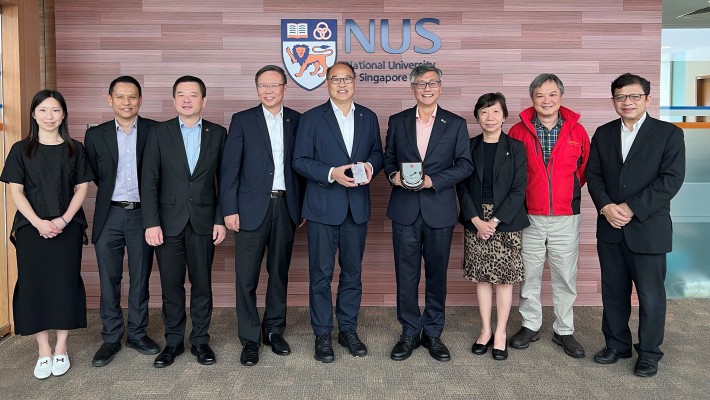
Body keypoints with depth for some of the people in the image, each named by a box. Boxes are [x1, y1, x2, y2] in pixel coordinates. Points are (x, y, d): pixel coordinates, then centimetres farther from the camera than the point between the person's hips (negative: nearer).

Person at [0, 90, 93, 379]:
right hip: (31, 227, 0)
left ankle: (61, 349, 16)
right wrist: (38, 222, -13)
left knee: (65, 283, 2)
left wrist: (64, 219, -11)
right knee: (33, 284, 2)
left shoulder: (74, 149, 5)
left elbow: (82, 188, 2)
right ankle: (43, 350, 15)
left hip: (67, 227, 0)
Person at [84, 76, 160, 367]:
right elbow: (95, 176, 10)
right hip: (109, 215, 1)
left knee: (140, 278, 9)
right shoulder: (96, 135, 5)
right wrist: (113, 192, 7)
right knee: (109, 280, 8)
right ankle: (111, 338, 21)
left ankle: (137, 334, 24)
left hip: (142, 214, -1)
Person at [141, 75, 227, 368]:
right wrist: (151, 223, -8)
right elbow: (149, 182, -1)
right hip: (169, 222, 0)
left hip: (203, 222, 0)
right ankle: (173, 341, 22)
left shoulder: (218, 134, 4)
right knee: (171, 285, 7)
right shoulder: (159, 133, 3)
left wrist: (221, 219, -3)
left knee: (202, 283, 7)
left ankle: (200, 341, 21)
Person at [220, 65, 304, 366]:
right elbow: (230, 168, -2)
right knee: (247, 276, 0)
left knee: (279, 272, 11)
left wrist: (302, 205, 5)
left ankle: (274, 330, 26)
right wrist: (230, 209, -8)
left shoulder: (296, 121, 8)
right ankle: (250, 339, 13)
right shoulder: (242, 120, 2)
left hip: (285, 206, 2)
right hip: (252, 206, -2)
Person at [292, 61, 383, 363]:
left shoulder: (368, 117, 10)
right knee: (321, 274, 3)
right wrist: (331, 173, -19)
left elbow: (377, 153, 15)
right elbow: (299, 160, -5)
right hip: (323, 207, -3)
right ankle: (322, 335, 17)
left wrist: (370, 166, -8)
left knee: (352, 272, 12)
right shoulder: (312, 118, -1)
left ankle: (348, 330, 27)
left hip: (357, 207, 3)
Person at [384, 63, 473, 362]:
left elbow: (465, 165, -1)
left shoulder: (456, 124, 3)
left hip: (439, 211, -1)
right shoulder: (397, 121, 8)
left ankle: (432, 333, 24)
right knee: (406, 275, 6)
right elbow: (388, 157, 12)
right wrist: (393, 175, -10)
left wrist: (433, 180, -14)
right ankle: (409, 333, 21)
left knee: (437, 275, 9)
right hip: (405, 210, 1)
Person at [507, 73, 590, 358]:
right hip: (529, 217, 0)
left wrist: (568, 191, 10)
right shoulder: (519, 131, -1)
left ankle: (564, 330, 22)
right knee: (529, 275, 9)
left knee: (565, 277, 7)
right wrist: (522, 194, 6)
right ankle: (530, 326, 25)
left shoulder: (577, 131, 2)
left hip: (566, 217, 1)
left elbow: (585, 168, 13)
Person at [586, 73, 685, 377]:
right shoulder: (603, 134, 9)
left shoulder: (669, 134, -2)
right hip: (610, 228, 4)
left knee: (651, 295, 5)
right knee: (613, 291, 13)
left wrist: (632, 209, -17)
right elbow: (593, 174, 5)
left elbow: (671, 179, -11)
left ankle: (649, 353, 22)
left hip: (648, 228, -3)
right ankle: (617, 344, 29)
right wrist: (606, 207, -12)